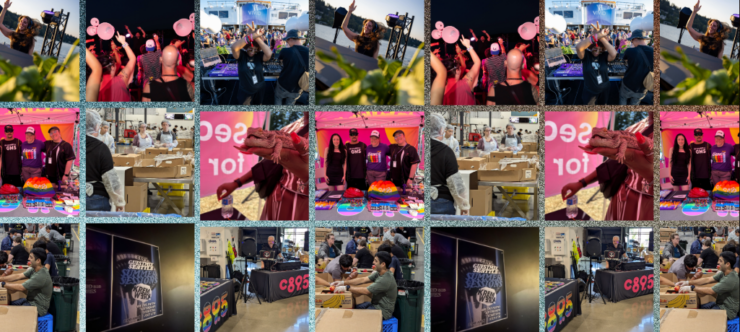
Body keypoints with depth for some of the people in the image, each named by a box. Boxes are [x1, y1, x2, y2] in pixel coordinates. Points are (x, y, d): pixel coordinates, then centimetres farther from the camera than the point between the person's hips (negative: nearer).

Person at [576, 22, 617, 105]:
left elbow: (614, 54, -39)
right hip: (589, 91, -1)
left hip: (603, 89, 1)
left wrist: (602, 38, -41)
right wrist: (597, 36, -46)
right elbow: (578, 47, -42)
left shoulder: (604, 55, -17)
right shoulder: (586, 55, -20)